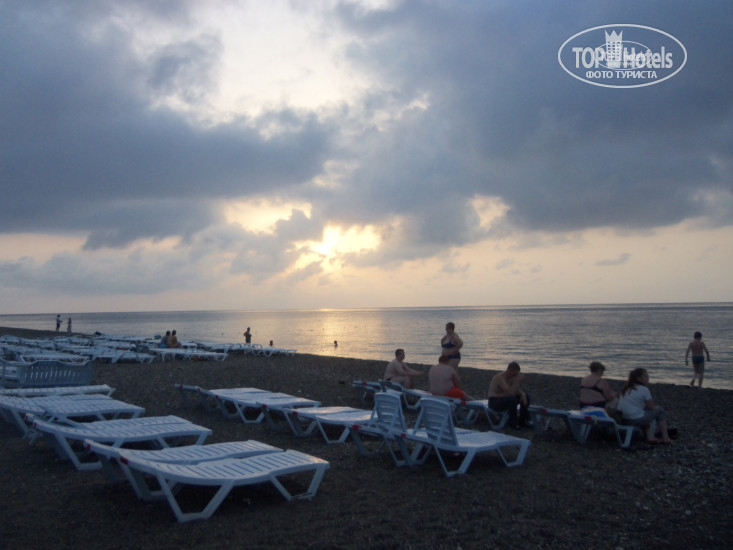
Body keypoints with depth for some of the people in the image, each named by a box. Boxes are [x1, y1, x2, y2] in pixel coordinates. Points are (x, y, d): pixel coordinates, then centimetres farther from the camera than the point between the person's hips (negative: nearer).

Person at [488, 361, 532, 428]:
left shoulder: (512, 376, 2)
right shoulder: (499, 377, -26)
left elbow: (517, 390, 8)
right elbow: (510, 392, -32)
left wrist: (522, 394, -14)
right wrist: (518, 380, -31)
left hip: (504, 399, 9)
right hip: (494, 402, -9)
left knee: (526, 397, 4)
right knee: (512, 399, -35)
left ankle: (523, 421, 10)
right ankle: (513, 423, -18)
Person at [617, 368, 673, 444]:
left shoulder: (626, 389, 13)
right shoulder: (644, 389, -9)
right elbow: (651, 407, -2)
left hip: (624, 420, 8)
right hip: (636, 420, -8)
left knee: (646, 411, 31)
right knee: (659, 409, 10)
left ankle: (650, 437, 25)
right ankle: (665, 438, 15)